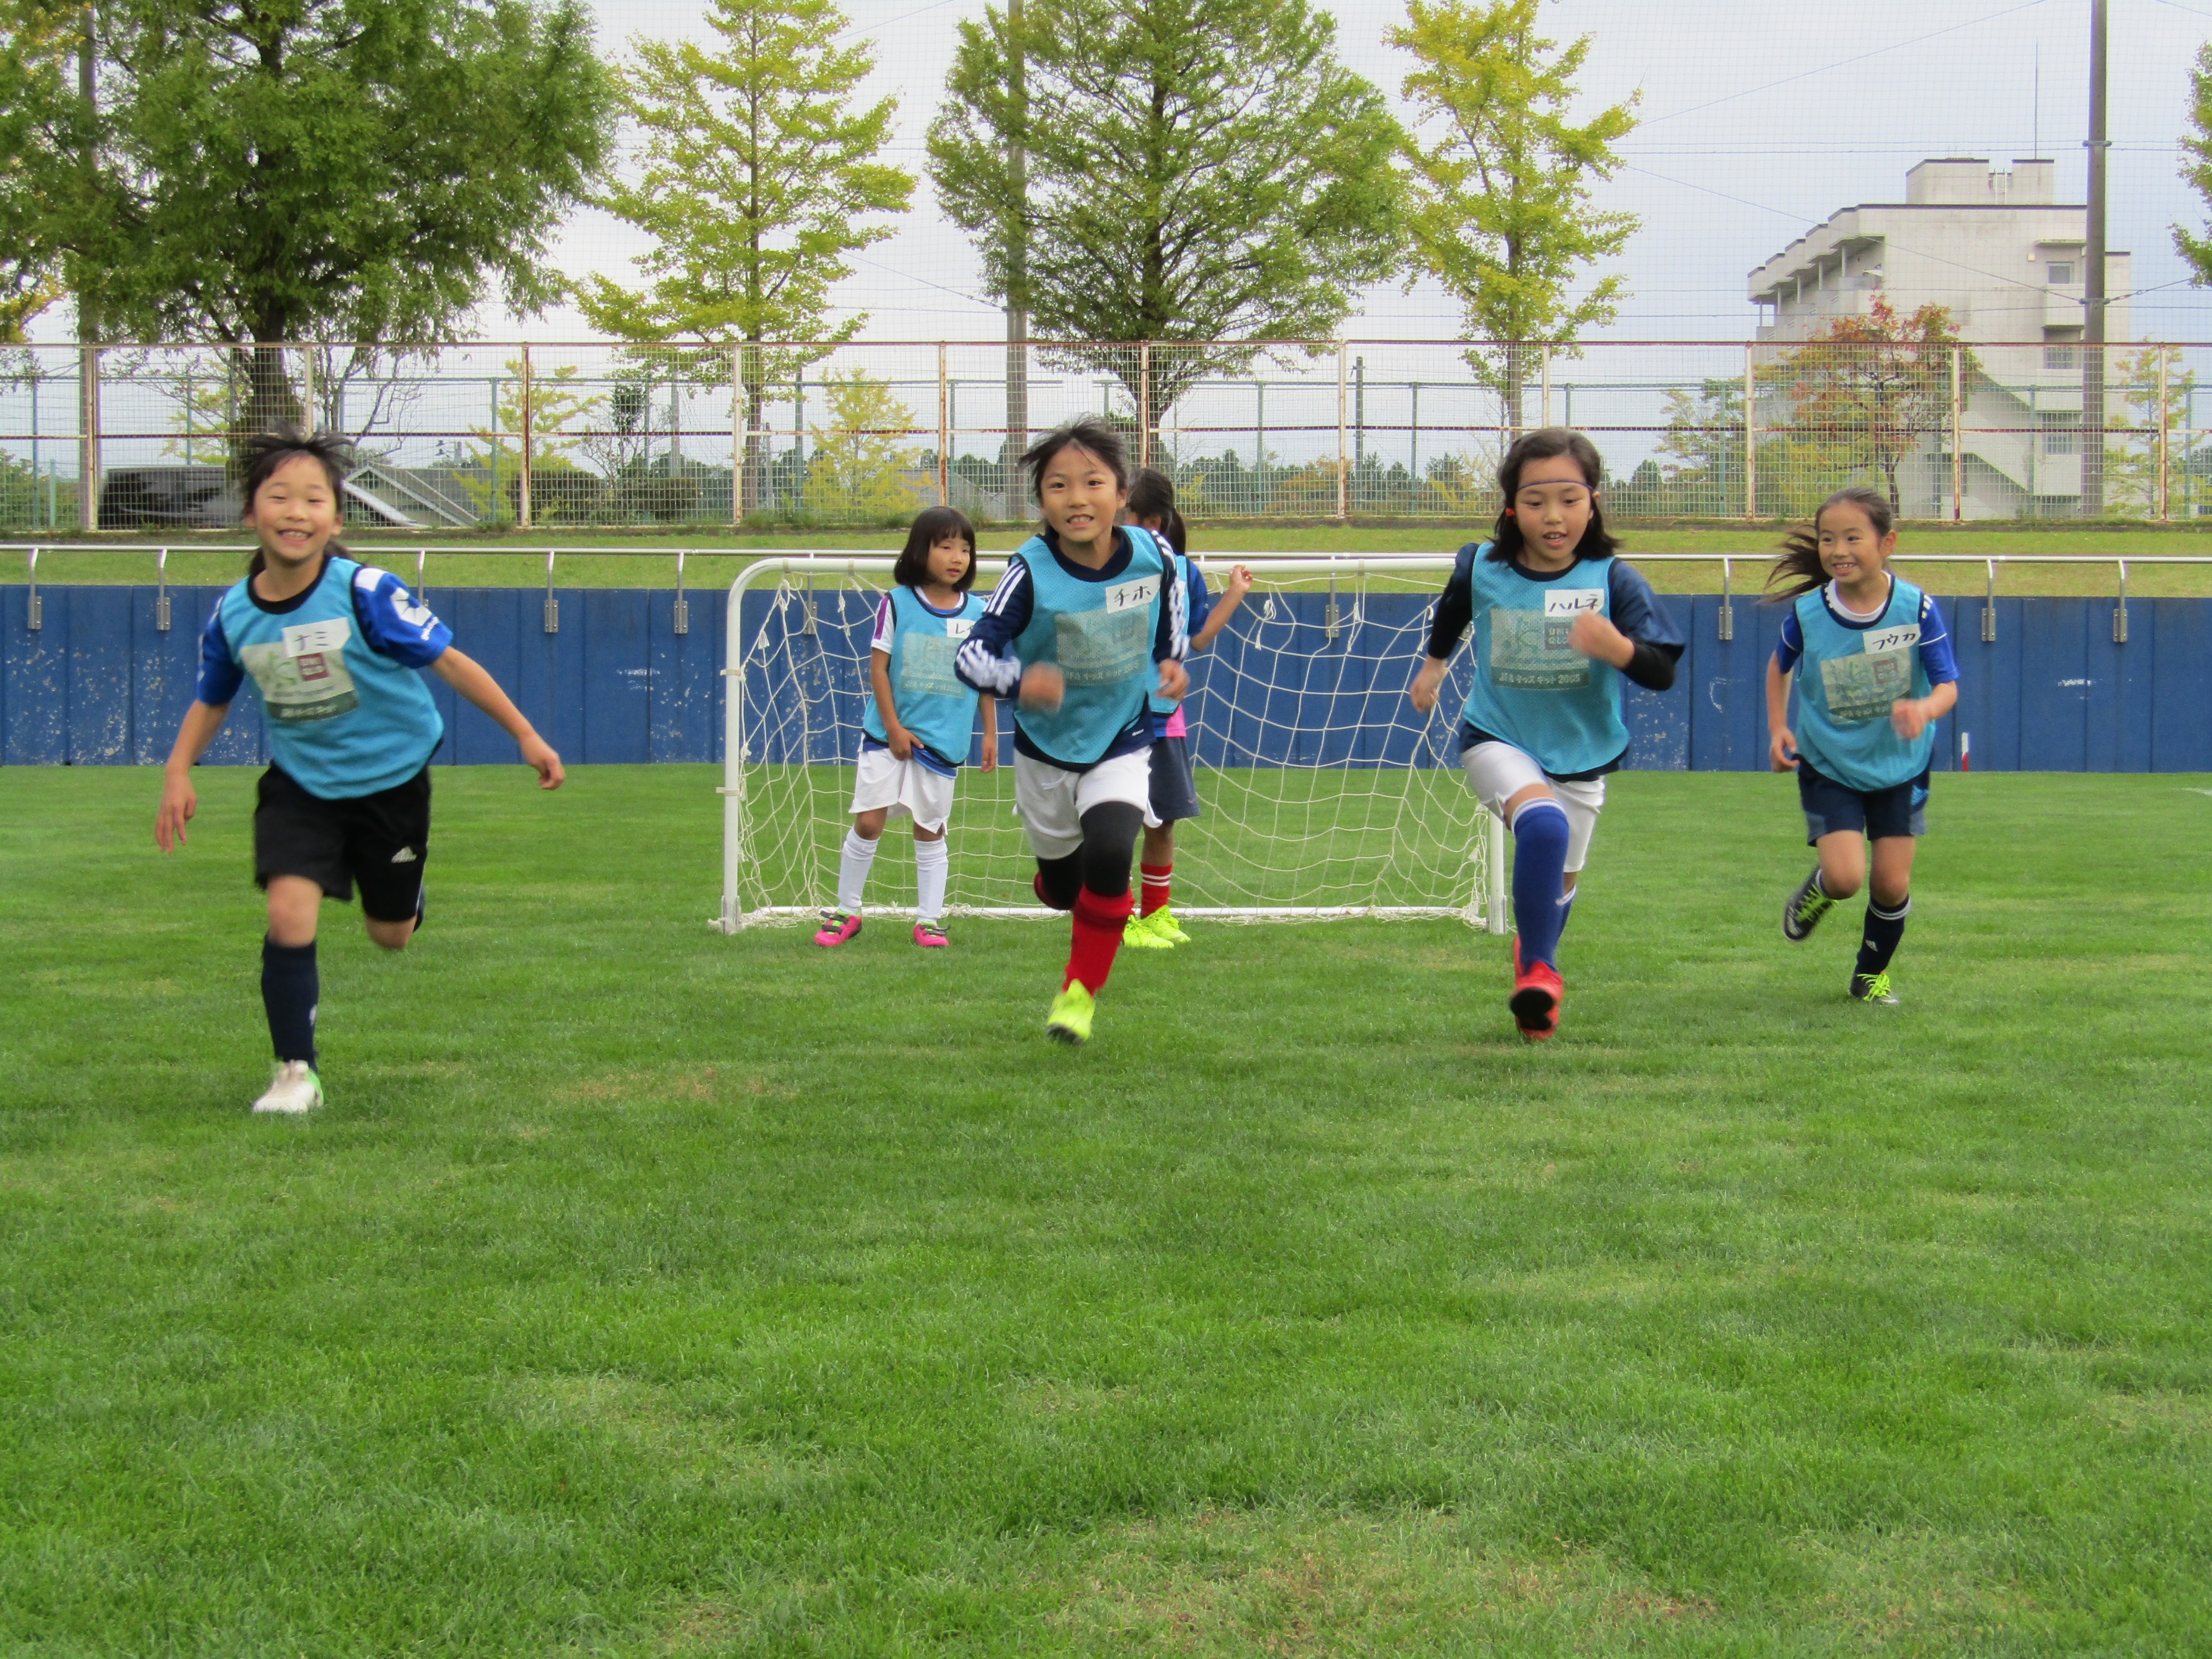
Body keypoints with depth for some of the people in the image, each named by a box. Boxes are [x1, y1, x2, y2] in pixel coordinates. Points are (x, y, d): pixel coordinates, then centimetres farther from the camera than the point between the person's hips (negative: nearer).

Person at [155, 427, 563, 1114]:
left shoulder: (365, 592, -22)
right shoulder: (231, 614, -11)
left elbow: (448, 662, -15)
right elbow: (211, 701, 7)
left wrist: (524, 734, -14)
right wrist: (179, 770, -9)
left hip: (389, 778, -1)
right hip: (299, 782, 1)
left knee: (391, 934, 12)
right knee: (289, 916, -18)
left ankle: (401, 895, 53)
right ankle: (296, 1074, -1)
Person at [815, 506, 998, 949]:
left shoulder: (978, 612, 3)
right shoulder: (897, 604, -4)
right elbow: (878, 667, -3)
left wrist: (990, 733, 7)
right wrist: (894, 728, -8)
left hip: (943, 740, 2)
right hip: (889, 734, -1)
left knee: (930, 830, 7)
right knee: (868, 822, -3)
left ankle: (929, 920, 15)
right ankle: (846, 912, 10)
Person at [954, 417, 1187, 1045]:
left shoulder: (1152, 554, -15)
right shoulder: (1031, 572, -24)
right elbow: (972, 653, -28)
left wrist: (1172, 662, -2)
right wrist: (1019, 680, -47)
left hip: (1122, 744, 0)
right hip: (1046, 750, 0)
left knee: (1108, 854, -24)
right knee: (1061, 887, 13)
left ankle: (1081, 990, -2)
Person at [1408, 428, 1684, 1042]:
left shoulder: (1613, 582, -16)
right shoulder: (1482, 571, -12)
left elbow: (1663, 673, -21)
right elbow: (1451, 612, 13)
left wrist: (1619, 649, -41)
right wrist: (1433, 664, 29)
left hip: (1582, 754, 2)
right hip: (1498, 739, -2)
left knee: (1559, 881, 16)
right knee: (1542, 822, -32)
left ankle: (1534, 959, 49)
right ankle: (1538, 970, -18)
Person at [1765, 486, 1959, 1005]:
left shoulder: (1917, 607, -16)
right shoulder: (1807, 612, -13)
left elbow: (1948, 686, -17)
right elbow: (1779, 666, 8)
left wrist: (1923, 709, -39)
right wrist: (1778, 730, -3)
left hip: (1899, 766, 1)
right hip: (1829, 766, -1)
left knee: (1893, 884, 1)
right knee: (1845, 876, -17)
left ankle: (1872, 972, 29)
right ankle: (1818, 889, 22)